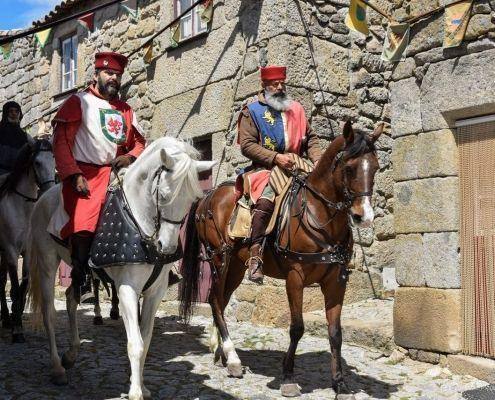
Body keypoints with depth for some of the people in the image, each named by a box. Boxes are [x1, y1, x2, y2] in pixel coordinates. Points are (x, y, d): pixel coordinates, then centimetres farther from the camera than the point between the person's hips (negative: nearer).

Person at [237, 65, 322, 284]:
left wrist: (317, 160, 0)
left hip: (296, 168, 5)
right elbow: (247, 145, -4)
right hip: (266, 169, -5)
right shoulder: (252, 111, 6)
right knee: (266, 198, -34)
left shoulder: (297, 109, 21)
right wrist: (275, 157, -16)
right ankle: (255, 253, -32)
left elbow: (311, 139, 21)